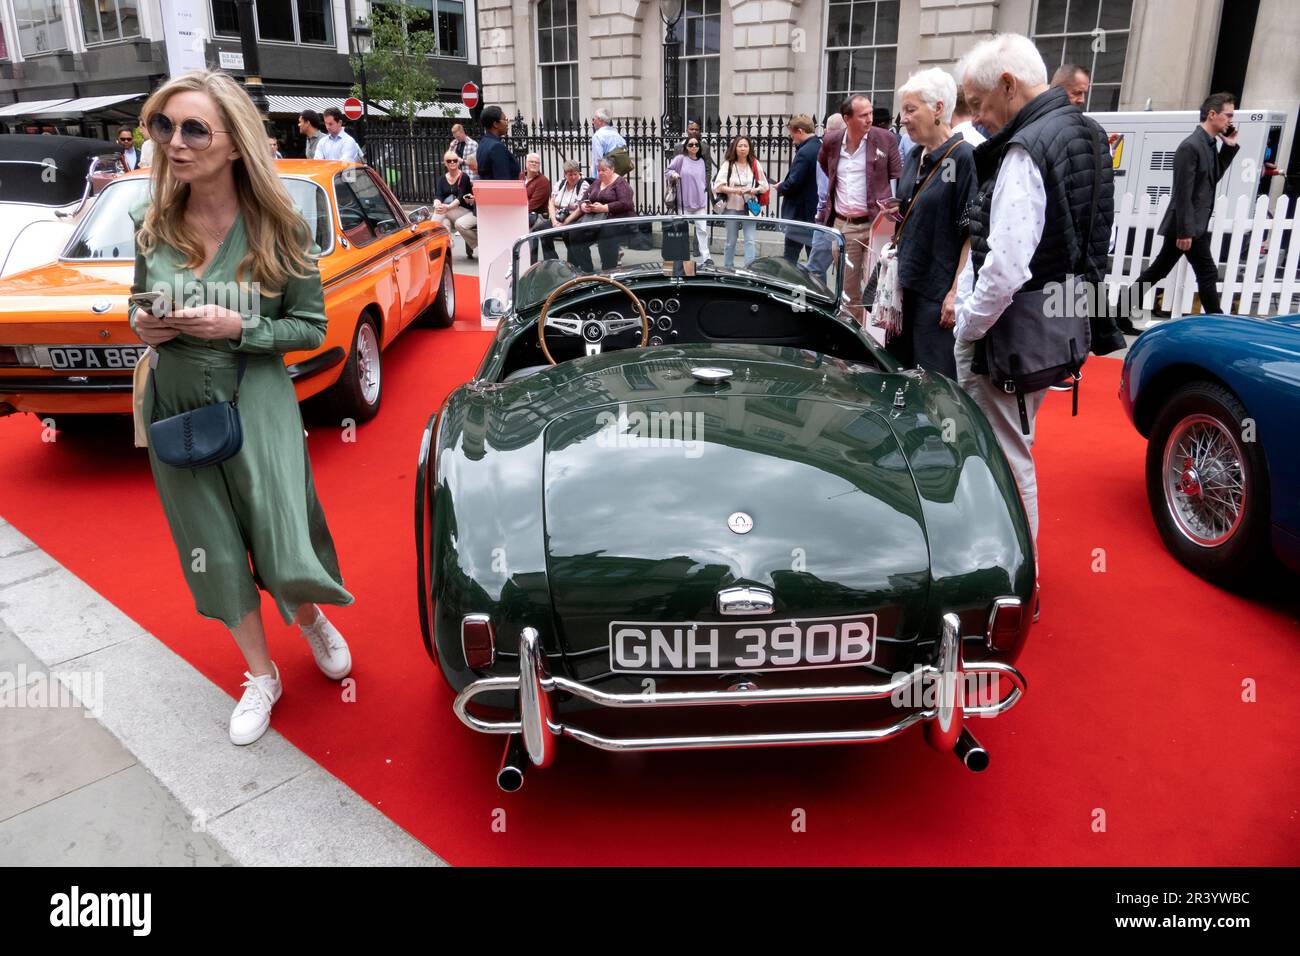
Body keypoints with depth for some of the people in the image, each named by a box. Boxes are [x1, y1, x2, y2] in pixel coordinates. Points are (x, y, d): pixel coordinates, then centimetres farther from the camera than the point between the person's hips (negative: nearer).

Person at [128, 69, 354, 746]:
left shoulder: (278, 228, -11)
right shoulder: (154, 227, -1)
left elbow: (311, 328, -6)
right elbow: (141, 310, 13)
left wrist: (236, 328, -21)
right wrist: (143, 327, -10)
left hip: (257, 405, -3)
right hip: (175, 407, 4)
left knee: (283, 550, -1)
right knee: (216, 556, 11)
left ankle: (313, 621, 36)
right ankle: (260, 676, 32)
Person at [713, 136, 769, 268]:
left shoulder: (755, 164, 5)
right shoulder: (727, 164, 0)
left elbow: (764, 185, 6)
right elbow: (718, 185, -7)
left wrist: (753, 190, -13)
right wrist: (734, 190, -19)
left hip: (750, 208, 0)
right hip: (732, 208, 0)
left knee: (752, 240, -11)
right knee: (731, 241, 11)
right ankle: (728, 268, 22)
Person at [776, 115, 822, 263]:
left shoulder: (804, 153, -18)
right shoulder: (822, 148, 9)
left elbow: (792, 183, -21)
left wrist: (780, 187, -2)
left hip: (800, 213, -8)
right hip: (817, 212, 8)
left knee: (789, 261, 1)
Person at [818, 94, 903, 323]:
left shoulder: (885, 138, -3)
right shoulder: (831, 141, 5)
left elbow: (897, 178, 0)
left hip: (875, 224, -3)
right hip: (842, 225, 3)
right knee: (847, 288, 9)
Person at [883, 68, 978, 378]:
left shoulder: (963, 157, -11)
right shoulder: (914, 157, 12)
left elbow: (973, 233, -15)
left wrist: (956, 292, -19)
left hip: (938, 292, -8)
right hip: (904, 285, 8)